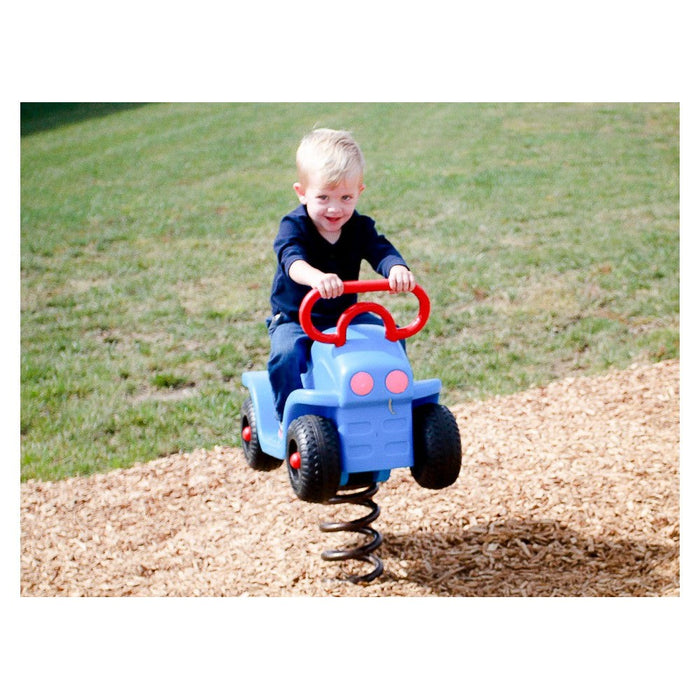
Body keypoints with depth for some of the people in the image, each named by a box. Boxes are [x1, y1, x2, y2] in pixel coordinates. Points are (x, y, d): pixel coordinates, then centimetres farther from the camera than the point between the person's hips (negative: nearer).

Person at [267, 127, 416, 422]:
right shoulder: (293, 227, -16)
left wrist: (397, 268, -49)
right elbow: (292, 260, -38)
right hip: (294, 319, -4)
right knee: (286, 354, -31)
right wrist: (316, 277, -63)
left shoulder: (360, 227, -3)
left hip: (347, 315, 4)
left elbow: (381, 250, -22)